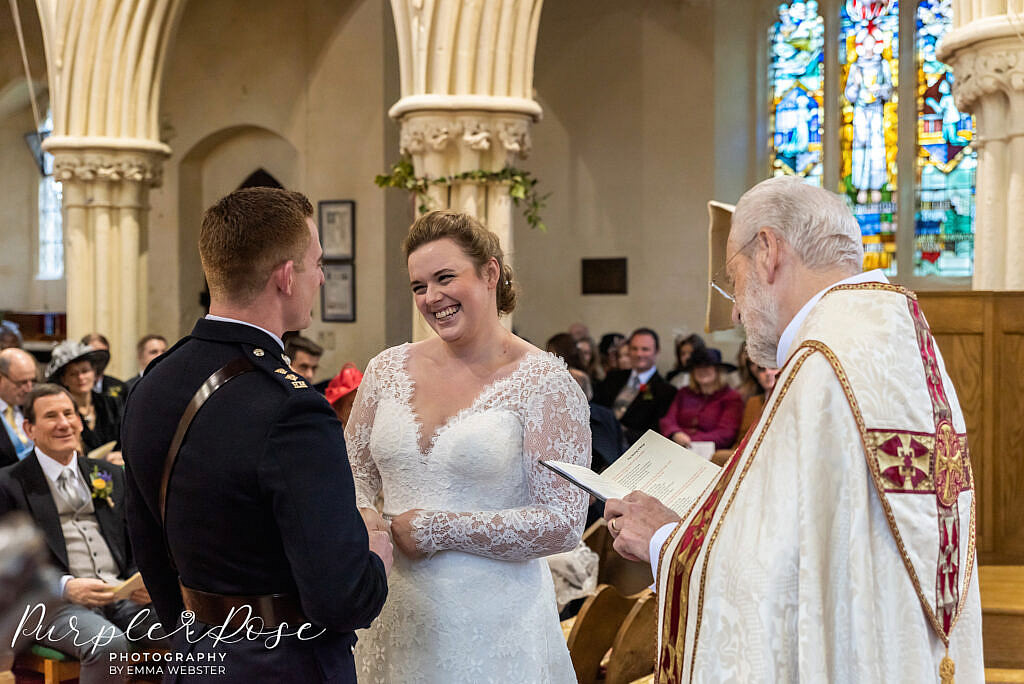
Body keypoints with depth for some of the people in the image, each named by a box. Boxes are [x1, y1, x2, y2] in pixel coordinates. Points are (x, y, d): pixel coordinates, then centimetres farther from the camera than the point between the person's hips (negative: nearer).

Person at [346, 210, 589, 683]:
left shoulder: (543, 382, -10)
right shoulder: (389, 369, 5)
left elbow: (563, 524, -14)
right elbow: (354, 478, 13)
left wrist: (435, 529, -15)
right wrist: (363, 521, -11)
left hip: (494, 629, -4)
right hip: (394, 620, 4)